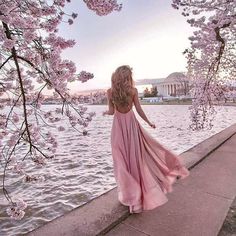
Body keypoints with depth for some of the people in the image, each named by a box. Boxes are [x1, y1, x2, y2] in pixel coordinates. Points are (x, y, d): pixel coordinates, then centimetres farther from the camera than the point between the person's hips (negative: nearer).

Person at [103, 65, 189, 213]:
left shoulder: (110, 92, -6)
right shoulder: (133, 90, -8)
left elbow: (111, 112, -3)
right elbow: (139, 110, -4)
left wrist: (105, 112, 20)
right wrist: (149, 122, 10)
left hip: (119, 126, 0)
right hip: (131, 124, 0)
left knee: (123, 159, 10)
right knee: (135, 156, 14)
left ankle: (129, 193, 22)